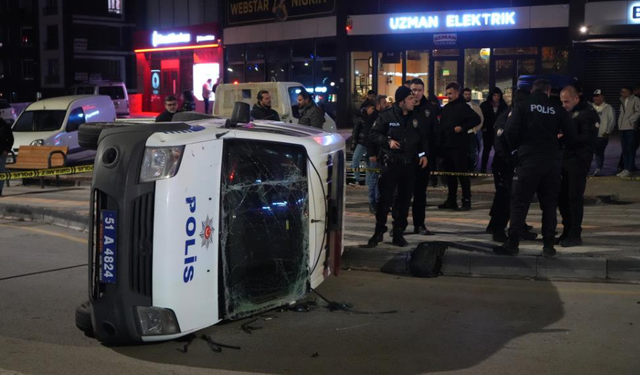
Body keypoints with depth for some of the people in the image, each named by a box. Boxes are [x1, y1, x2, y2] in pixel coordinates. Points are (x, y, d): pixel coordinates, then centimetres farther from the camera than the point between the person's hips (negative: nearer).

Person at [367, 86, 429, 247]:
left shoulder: (415, 118, 6)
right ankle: (379, 231, 10)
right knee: (385, 199, -2)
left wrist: (424, 154, 3)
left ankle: (398, 233, 16)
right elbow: (373, 134, -4)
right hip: (390, 164, -4)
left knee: (404, 200, 7)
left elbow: (423, 138, 16)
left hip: (409, 165, 4)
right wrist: (388, 141, -18)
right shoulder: (387, 116, -6)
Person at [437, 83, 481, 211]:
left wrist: (462, 128, -18)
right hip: (447, 146, 8)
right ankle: (451, 200, 16)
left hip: (459, 146, -7)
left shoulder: (463, 107, -6)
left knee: (462, 173, -6)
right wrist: (441, 143, 10)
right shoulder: (446, 108, 16)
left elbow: (477, 119, -14)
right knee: (450, 174, 10)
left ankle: (466, 201, -2)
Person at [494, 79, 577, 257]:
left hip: (529, 161, -2)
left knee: (520, 203, 1)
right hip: (552, 162, 2)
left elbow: (510, 131, -11)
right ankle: (549, 244, 12)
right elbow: (571, 134, 4)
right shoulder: (557, 109, 4)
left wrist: (514, 148, 7)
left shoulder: (522, 106, -2)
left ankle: (512, 243, -2)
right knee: (549, 204, 11)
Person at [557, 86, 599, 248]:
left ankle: (575, 235, 4)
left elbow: (588, 138, -16)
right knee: (562, 196, 8)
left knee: (575, 198, -4)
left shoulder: (588, 113, -7)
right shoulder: (566, 112, 16)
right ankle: (567, 231, 19)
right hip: (565, 159, 7)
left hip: (579, 161, -7)